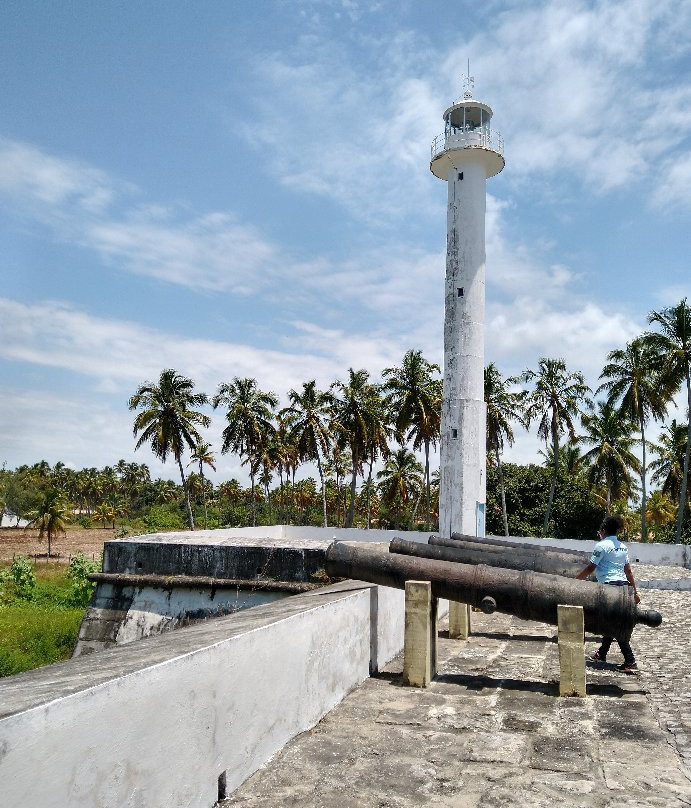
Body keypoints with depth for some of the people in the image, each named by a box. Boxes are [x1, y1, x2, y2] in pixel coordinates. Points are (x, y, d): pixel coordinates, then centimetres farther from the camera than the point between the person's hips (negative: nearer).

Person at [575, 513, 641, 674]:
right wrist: (634, 591, 22)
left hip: (610, 586, -8)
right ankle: (602, 654, 29)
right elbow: (628, 571, 17)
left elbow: (590, 568, -7)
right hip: (624, 585, 8)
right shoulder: (622, 546, 15)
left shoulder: (602, 545, -7)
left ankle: (630, 662, -9)